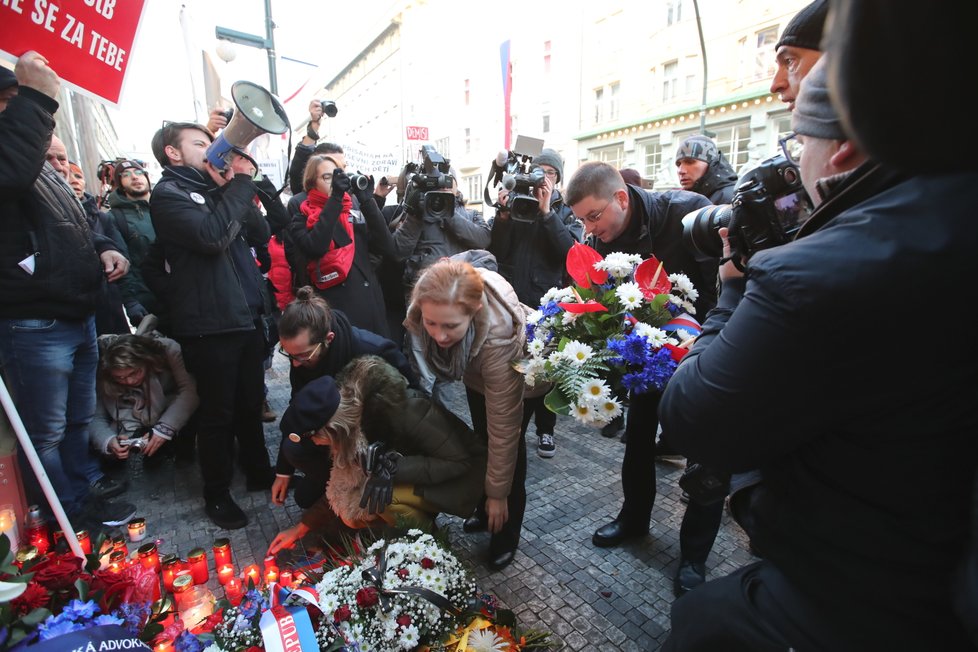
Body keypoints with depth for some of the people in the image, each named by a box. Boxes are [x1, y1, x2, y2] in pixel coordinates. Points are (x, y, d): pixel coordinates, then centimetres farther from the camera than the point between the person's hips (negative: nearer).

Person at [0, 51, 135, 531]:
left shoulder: (45, 168, 18)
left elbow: (74, 228, 25)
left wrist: (103, 248, 3)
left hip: (79, 316, 9)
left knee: (79, 419, 21)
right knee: (46, 433, 6)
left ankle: (79, 496, 37)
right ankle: (69, 514, 22)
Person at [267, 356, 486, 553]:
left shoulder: (405, 414, -35)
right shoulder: (353, 412, -12)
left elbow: (461, 461, -28)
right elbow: (342, 482, 2)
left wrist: (394, 469, -36)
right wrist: (303, 526, 0)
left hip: (460, 476, -6)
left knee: (381, 498, -28)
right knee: (353, 515, -9)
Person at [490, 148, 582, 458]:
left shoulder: (566, 211, 8)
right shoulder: (515, 204, 8)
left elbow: (572, 251, -12)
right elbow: (497, 251, -2)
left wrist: (547, 212, -15)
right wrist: (503, 214, -13)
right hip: (513, 300, 1)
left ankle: (545, 429, 23)